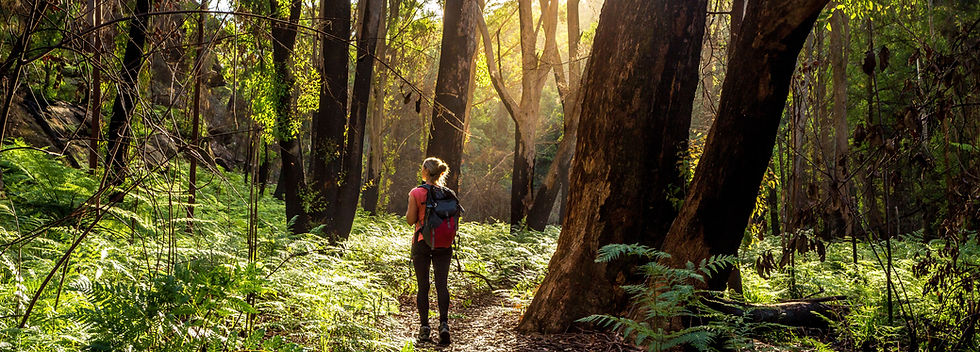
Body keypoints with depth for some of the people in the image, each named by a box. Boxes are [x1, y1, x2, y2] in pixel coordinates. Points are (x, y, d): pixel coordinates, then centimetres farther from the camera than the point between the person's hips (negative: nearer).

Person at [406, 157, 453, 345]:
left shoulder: (416, 193, -7)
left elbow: (411, 220, -5)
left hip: (422, 243, -2)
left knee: (423, 285, 5)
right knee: (442, 284, 3)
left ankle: (425, 326, 6)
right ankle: (444, 323, -10)